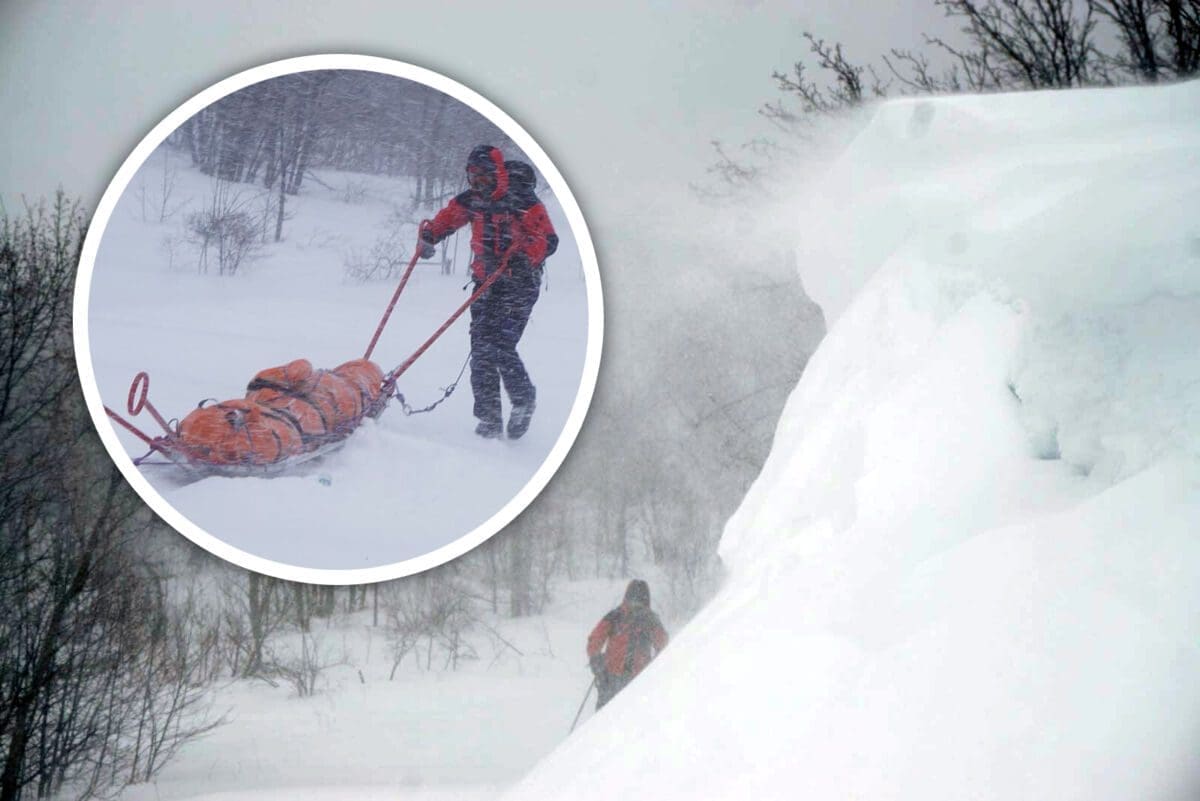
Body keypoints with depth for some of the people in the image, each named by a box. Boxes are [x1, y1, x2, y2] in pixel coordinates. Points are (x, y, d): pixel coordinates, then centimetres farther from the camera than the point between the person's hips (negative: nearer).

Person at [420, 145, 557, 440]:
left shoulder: (523, 203, -13)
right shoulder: (472, 201, 5)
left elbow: (548, 240, -16)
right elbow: (449, 217, 21)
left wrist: (525, 258, -33)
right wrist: (430, 235, 2)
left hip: (520, 284, -6)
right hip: (486, 283, 6)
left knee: (501, 346, -16)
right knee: (482, 349, -3)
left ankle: (523, 400, 10)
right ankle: (489, 418, 2)